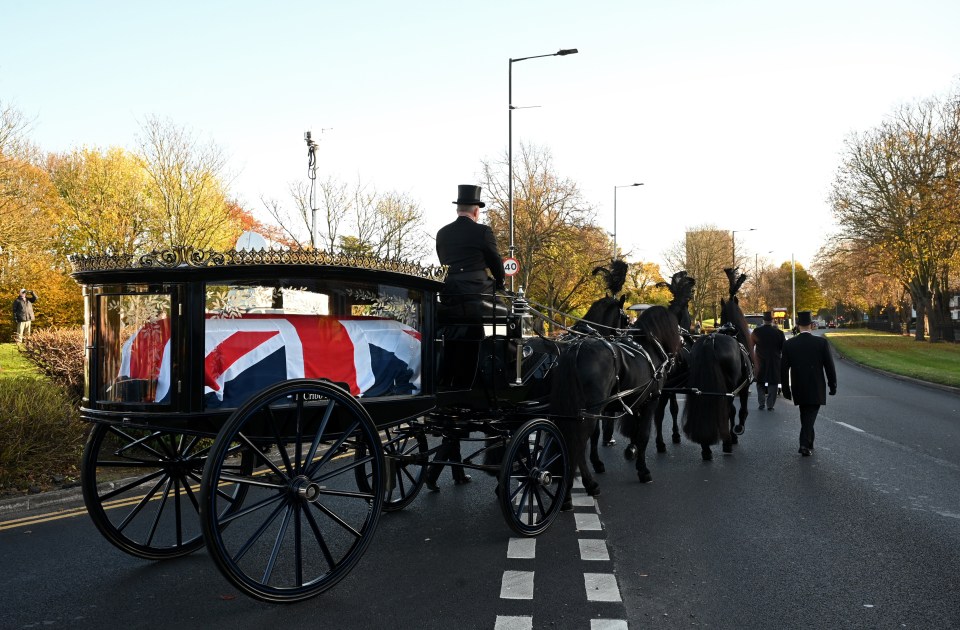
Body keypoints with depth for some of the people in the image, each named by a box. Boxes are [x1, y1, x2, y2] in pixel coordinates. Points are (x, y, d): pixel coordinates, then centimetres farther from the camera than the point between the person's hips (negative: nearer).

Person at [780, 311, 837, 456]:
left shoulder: (789, 344, -5)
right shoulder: (821, 342, -9)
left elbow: (783, 369, -1)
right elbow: (829, 366, -5)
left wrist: (786, 389, 8)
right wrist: (832, 385, 7)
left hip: (798, 389, 2)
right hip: (816, 389, -2)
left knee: (805, 415, 18)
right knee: (810, 416, 2)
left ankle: (808, 443, 28)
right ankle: (805, 444, -10)